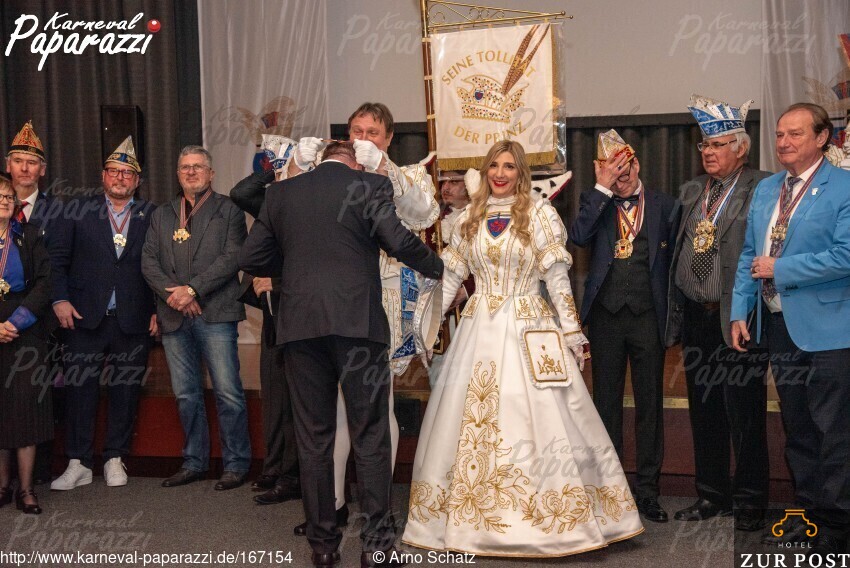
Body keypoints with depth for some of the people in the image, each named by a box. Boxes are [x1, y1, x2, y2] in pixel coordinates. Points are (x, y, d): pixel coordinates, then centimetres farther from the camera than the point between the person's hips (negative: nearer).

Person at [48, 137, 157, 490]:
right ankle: (78, 464, 11)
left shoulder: (152, 216, 7)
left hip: (134, 319, 0)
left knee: (126, 391, 7)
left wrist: (158, 309, -1)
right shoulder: (77, 211, 7)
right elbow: (57, 258, 5)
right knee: (80, 389, 2)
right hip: (85, 316, 0)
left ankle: (115, 459, 20)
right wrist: (60, 299, -5)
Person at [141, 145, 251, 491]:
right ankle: (194, 462, 21)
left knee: (227, 391, -6)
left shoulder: (228, 210, 5)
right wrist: (171, 293, -8)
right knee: (186, 394, 10)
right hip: (174, 316, 5)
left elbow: (232, 257, -7)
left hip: (214, 313, -4)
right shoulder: (161, 215, 18)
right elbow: (148, 261, 10)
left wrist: (192, 289, -14)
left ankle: (236, 463, 5)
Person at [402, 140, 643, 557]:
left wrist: (572, 333, -5)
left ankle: (550, 520, 6)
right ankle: (471, 518, 17)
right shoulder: (469, 217, 9)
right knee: (468, 421, 5)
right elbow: (451, 275, 13)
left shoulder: (540, 214, -1)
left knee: (536, 422, -6)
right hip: (479, 329, 4)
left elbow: (557, 277, -2)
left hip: (528, 330, -3)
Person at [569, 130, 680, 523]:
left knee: (650, 403, 6)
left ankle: (647, 490, 17)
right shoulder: (595, 203, 5)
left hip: (647, 315, 0)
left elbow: (673, 262, 5)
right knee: (607, 402, 9)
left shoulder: (664, 206, 4)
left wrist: (671, 311, -3)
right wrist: (602, 188, -15)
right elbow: (578, 237, -15)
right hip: (606, 314, 1)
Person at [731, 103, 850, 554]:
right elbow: (748, 255, 15)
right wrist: (740, 312, 9)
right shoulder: (765, 190, 13)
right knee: (797, 431, 16)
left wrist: (779, 270, -16)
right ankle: (808, 515, 28)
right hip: (779, 327, 7)